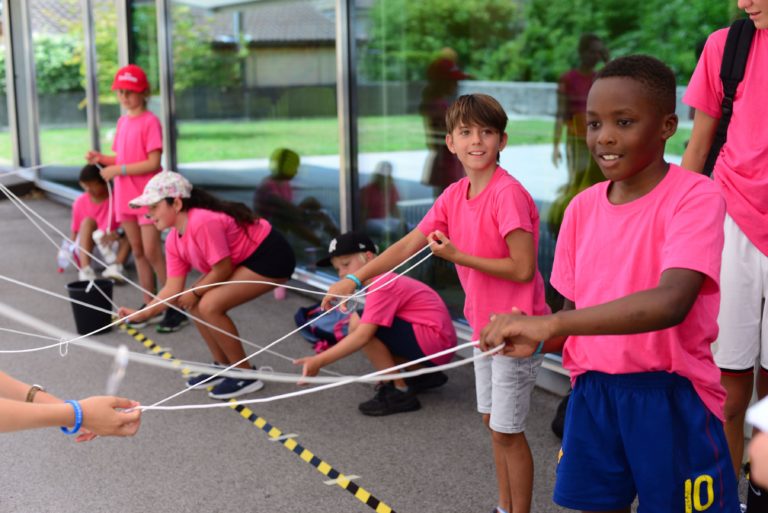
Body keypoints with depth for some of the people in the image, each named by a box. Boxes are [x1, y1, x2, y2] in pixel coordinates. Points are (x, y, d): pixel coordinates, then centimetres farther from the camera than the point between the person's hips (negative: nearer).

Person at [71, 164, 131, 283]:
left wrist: (117, 233, -41)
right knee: (88, 221, -24)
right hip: (84, 248, 1)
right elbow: (75, 231, 0)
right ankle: (85, 269, -39)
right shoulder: (80, 202, -4)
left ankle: (116, 266, -42)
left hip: (110, 246, -1)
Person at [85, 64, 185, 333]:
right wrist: (101, 158, -2)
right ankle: (150, 306, 18)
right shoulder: (122, 121, 11)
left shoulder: (150, 121, -12)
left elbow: (153, 163, -17)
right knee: (138, 251, 10)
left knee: (152, 252, -8)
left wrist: (118, 170, -19)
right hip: (125, 196, 7)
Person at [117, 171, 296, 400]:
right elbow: (173, 288, 2)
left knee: (210, 306, -18)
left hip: (271, 258, -10)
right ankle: (224, 366, 20)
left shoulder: (203, 222, -28)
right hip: (243, 261, 10)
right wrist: (141, 314, -5)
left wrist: (194, 293, -7)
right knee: (196, 304, 4)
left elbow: (222, 270, -21)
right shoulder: (173, 241, 2)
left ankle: (246, 375, -4)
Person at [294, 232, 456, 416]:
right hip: (439, 343, 10)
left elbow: (362, 336, -26)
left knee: (358, 323, -19)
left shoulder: (382, 286, -16)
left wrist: (319, 361, -27)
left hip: (433, 343, -10)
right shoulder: (384, 280, 16)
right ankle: (425, 374, 16)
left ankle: (399, 393, -11)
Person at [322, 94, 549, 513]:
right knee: (492, 421, 19)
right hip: (485, 324, 8)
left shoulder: (508, 193, -22)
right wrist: (353, 279, -4)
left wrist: (457, 256, -21)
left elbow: (523, 269, -23)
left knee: (507, 430, 1)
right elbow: (407, 246, 2)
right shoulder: (454, 196, 1)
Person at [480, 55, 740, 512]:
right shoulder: (583, 207, 5)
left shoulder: (694, 196, -13)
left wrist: (549, 324, -35)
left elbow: (670, 302, -29)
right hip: (593, 390, 5)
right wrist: (535, 341, -11)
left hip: (671, 394, -5)